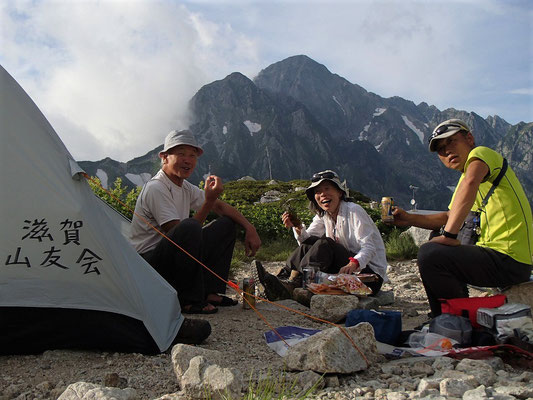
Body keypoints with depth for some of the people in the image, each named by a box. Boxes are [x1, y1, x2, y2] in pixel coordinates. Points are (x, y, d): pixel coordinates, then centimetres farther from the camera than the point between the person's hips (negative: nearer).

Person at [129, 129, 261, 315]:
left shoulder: (186, 188, 8)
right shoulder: (155, 189, -19)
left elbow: (220, 206, 14)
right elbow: (181, 233, -24)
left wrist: (250, 228, 2)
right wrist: (209, 200, -28)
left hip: (173, 257, 9)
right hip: (148, 263, -9)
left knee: (226, 224, 5)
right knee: (189, 227, -36)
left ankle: (210, 292, 1)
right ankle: (189, 300, -21)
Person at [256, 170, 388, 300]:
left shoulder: (354, 211, -14)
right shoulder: (323, 215, 8)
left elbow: (369, 248, -22)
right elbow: (307, 239, 4)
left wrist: (353, 264, -43)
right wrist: (298, 227, -17)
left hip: (370, 273, -6)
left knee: (325, 244, -27)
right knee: (310, 243, -10)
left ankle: (290, 287, -31)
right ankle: (282, 279, -19)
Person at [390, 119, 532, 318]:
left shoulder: (481, 152, -8)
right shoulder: (465, 174, 20)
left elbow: (470, 182, -32)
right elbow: (449, 217, 23)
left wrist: (448, 235, -31)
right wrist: (410, 219, 9)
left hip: (508, 259, -10)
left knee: (429, 254, -21)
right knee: (435, 251, 21)